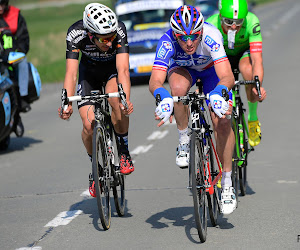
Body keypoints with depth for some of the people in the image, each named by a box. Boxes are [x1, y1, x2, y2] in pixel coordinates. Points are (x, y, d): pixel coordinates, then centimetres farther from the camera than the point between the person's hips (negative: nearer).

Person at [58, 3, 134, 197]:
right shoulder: (76, 34, -34)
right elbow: (71, 73, -38)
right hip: (89, 70, 1)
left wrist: (126, 100, -59)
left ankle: (124, 151, -11)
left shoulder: (119, 31, -36)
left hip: (113, 68, -1)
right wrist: (67, 104, -53)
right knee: (89, 125, -16)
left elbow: (123, 70, -43)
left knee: (116, 99, -33)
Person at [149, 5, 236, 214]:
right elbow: (155, 81, -44)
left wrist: (218, 94, -68)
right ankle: (184, 141, -13)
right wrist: (164, 99, -65)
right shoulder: (167, 42, -36)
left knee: (221, 121, -20)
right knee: (178, 87, -37)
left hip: (211, 69, -1)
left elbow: (227, 77, -47)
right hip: (182, 68, 1)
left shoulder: (211, 36, -39)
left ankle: (227, 184, -6)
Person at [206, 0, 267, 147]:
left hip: (245, 53, -1)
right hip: (222, 55, 1)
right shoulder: (211, 26, -34)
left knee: (247, 70, -36)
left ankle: (253, 118, -15)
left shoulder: (252, 22, -36)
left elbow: (257, 59, -41)